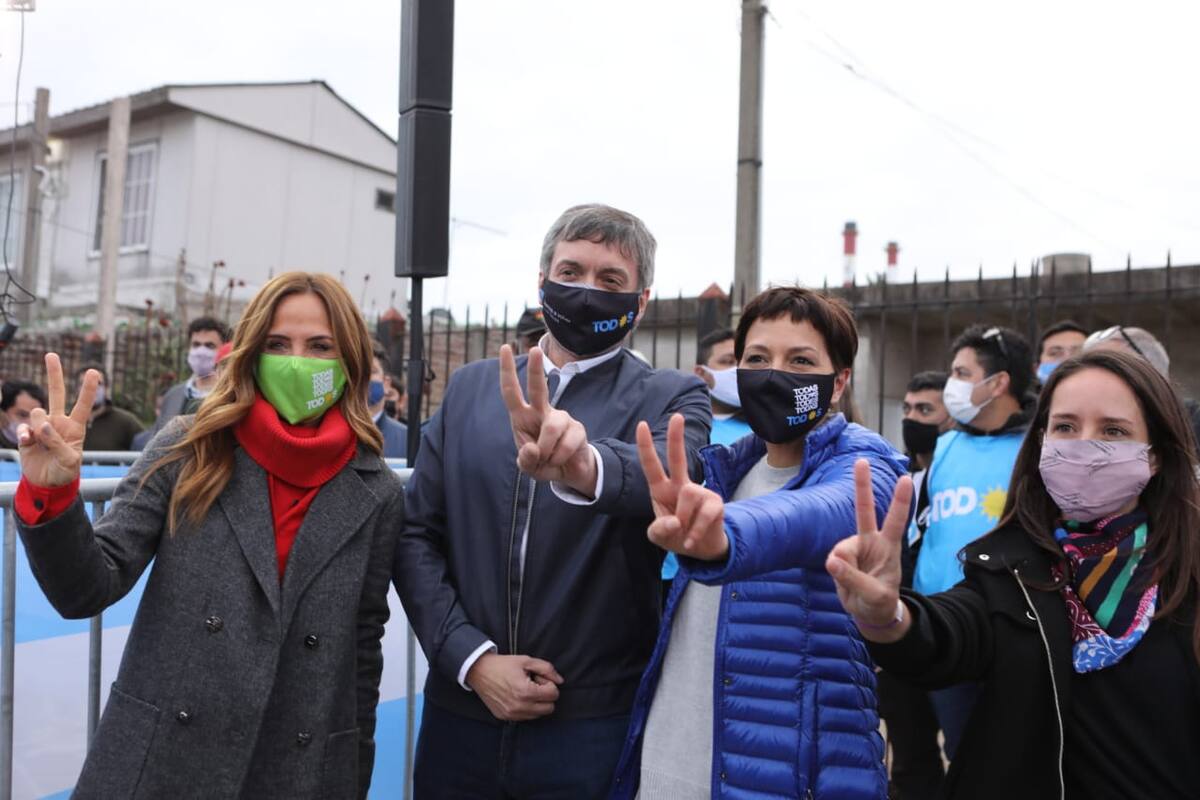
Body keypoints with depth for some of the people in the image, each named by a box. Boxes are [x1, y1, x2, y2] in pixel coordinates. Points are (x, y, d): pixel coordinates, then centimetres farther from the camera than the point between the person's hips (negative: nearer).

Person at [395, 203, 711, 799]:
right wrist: (472, 658, -8)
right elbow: (416, 534, 4)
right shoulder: (470, 387, 6)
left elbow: (664, 477, -25)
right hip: (460, 713, 3)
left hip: (595, 727, -2)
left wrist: (586, 465, -46)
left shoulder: (672, 399, -3)